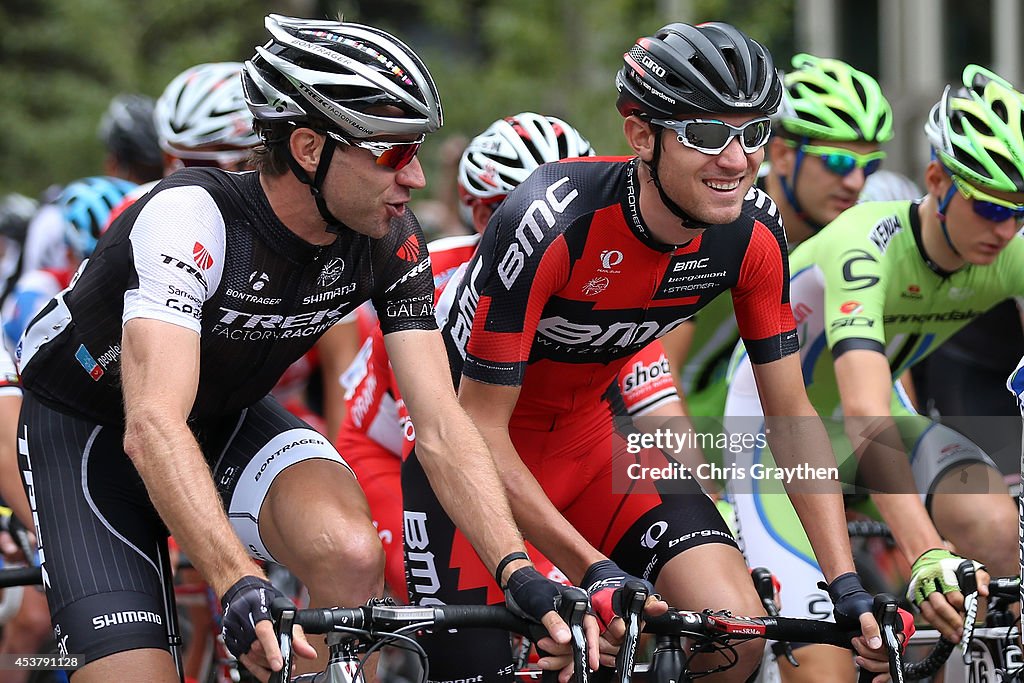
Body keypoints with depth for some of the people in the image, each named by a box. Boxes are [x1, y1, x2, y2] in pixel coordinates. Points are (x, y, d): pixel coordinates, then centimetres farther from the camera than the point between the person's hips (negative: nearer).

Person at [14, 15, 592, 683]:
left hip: (228, 414, 4)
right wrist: (238, 587, -58)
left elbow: (442, 426, -18)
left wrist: (521, 573, -33)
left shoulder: (392, 241, -18)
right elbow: (154, 426, -46)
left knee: (352, 555, -27)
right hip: (88, 426, -4)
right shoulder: (189, 215, -35)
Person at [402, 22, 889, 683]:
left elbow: (793, 416, -7)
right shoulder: (547, 222, -32)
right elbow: (481, 428, -27)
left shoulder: (753, 230, -16)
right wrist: (595, 571, -35)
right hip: (472, 446, -4)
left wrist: (847, 584, -16)